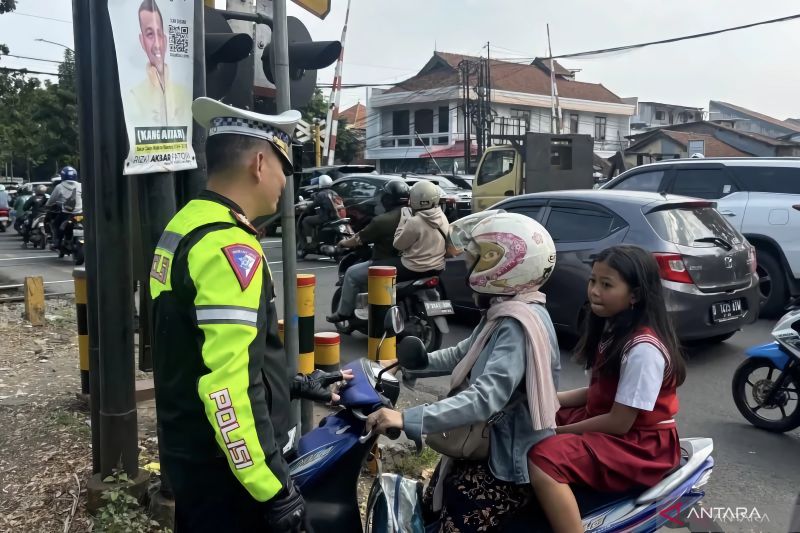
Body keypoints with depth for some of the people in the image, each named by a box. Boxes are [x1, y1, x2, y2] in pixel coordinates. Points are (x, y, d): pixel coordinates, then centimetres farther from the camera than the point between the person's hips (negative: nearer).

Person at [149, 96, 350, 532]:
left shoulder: (185, 226, 8)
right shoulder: (228, 248, -24)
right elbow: (229, 386, -29)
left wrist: (291, 384, 20)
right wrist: (274, 489, -23)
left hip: (188, 452, 9)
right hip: (224, 467, -9)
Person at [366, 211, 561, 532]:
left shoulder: (519, 325, -26)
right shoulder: (505, 313, 7)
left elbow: (486, 398, -36)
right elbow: (461, 355, 19)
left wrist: (407, 419, -40)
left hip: (509, 458, -10)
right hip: (489, 444, 10)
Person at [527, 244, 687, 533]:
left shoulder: (643, 349, -24)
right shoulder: (613, 329, 5)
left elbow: (619, 423, -22)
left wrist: (558, 431, -15)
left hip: (641, 444, -10)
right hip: (607, 423, 10)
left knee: (544, 457, -30)